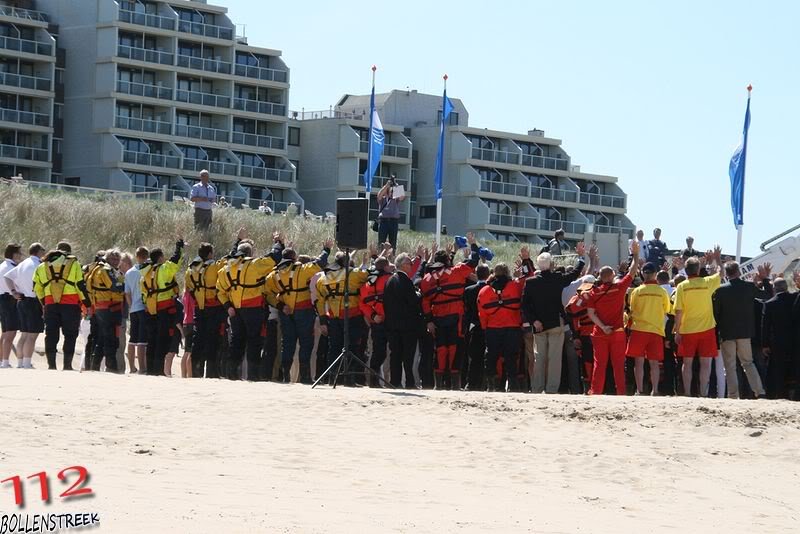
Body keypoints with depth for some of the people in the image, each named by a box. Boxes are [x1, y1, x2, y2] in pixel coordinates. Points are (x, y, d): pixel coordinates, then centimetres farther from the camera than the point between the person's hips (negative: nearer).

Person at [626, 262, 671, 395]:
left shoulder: (637, 291, -3)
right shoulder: (662, 292, -1)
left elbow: (632, 312, 6)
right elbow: (665, 313, 9)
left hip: (639, 329, -1)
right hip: (656, 330, 1)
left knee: (639, 362, 2)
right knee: (654, 363, 5)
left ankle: (640, 391, -1)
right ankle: (655, 391, 2)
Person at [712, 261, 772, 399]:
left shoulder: (720, 290, -13)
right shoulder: (749, 287, -5)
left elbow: (715, 312, -9)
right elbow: (768, 295, 9)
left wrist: (719, 328, 4)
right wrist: (765, 279, 20)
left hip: (727, 333, -3)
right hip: (745, 331, 3)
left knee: (730, 366, 6)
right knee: (748, 363, 16)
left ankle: (733, 396, 3)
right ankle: (760, 392, 6)